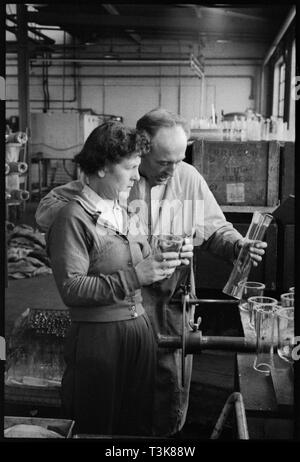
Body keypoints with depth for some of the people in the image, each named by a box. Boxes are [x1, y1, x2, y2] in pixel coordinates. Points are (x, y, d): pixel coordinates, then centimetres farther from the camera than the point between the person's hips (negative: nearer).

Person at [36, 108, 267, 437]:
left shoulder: (189, 178, 1)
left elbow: (215, 230, 12)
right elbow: (47, 210, -8)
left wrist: (239, 247, -10)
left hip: (174, 302, 3)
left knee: (174, 386, 11)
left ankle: (166, 435, 37)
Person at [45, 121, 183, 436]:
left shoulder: (125, 213, 12)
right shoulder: (73, 218, -13)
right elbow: (71, 289, -21)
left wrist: (160, 265, 0)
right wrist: (134, 277, -23)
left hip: (139, 326, 7)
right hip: (98, 336, -7)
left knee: (139, 424, 17)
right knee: (96, 429, 9)